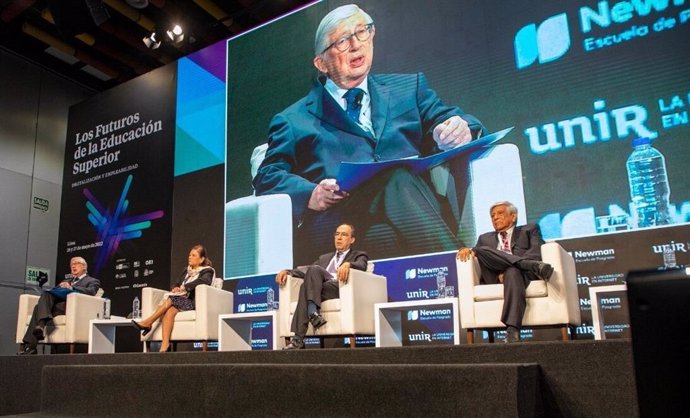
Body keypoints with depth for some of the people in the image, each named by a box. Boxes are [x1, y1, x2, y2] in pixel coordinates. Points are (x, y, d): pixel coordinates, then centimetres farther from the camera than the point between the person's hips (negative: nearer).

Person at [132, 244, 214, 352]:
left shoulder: (207, 271, 6)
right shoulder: (186, 271, 26)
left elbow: (203, 281, -16)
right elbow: (177, 284, 19)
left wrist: (184, 287, -18)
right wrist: (176, 288, -5)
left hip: (193, 302, -5)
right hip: (180, 300, 5)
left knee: (171, 299, -29)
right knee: (169, 311, -28)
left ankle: (148, 322, -20)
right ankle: (165, 346, -39)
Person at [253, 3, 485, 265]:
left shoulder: (409, 88, 28)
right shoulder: (293, 121, 20)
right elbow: (267, 179, 12)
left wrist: (459, 129, -8)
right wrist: (311, 194, -10)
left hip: (418, 208, 3)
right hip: (338, 219, -2)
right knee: (400, 179, -35)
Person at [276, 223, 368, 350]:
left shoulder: (359, 255, 19)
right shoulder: (325, 258, 33)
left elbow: (361, 266, -6)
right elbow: (306, 270, 20)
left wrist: (348, 264, -30)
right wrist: (287, 272, 0)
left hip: (341, 289, -4)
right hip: (320, 288, 4)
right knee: (313, 270, -29)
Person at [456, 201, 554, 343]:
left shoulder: (530, 229, 22)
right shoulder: (485, 238, 34)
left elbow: (536, 251, 3)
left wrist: (508, 269, -13)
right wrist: (467, 250, -8)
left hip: (524, 273, -3)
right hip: (495, 279, 3)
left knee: (512, 272, -39)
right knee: (482, 251, -26)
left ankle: (512, 331, -52)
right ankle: (534, 266, -35)